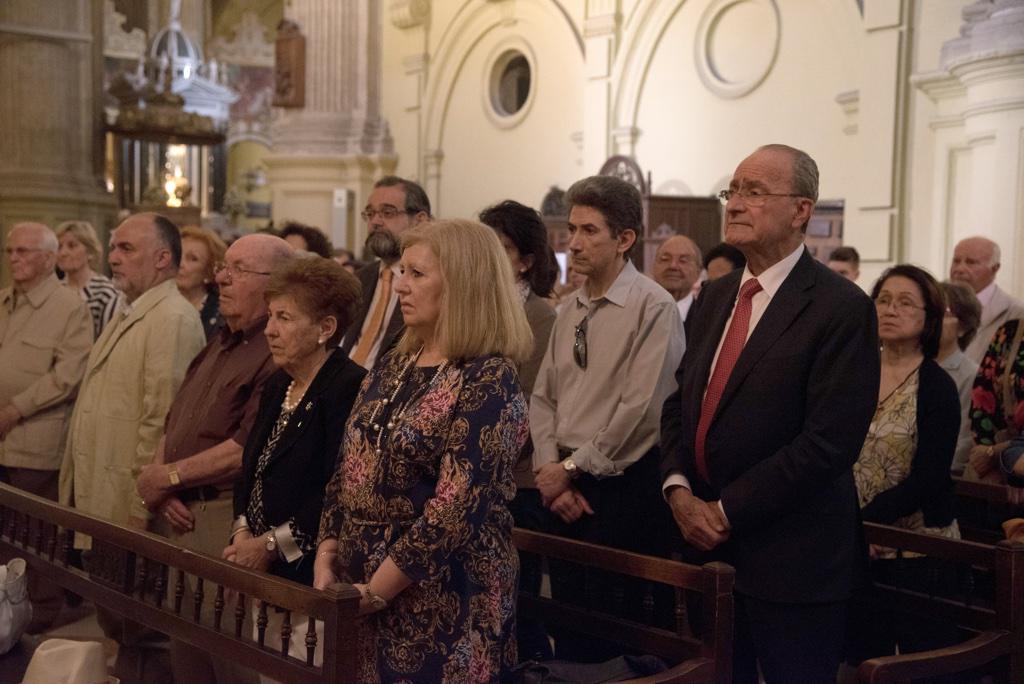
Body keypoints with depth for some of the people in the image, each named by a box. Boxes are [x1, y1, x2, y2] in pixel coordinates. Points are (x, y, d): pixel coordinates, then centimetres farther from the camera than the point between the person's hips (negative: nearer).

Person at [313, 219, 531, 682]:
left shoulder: (490, 382, -15)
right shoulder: (392, 367, 9)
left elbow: (457, 509, -21)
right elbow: (346, 471, 10)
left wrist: (374, 592, -19)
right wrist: (326, 558, -2)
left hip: (440, 602, -7)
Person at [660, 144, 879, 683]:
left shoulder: (842, 309, -13)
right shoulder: (714, 297, 11)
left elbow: (829, 441, -19)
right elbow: (680, 401, 13)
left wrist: (727, 511, -16)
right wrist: (678, 489, -5)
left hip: (790, 558, -6)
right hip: (707, 540, 7)